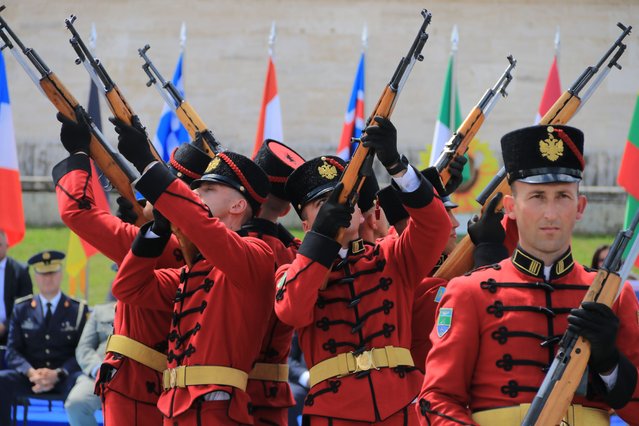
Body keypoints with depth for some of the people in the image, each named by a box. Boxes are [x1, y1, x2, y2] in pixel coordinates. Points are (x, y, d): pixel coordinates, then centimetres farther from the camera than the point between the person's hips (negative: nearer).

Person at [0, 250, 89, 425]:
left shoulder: (78, 310, 7)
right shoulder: (21, 309, 13)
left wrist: (57, 374, -17)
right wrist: (31, 372, -15)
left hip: (64, 378, -2)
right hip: (29, 375, 2)